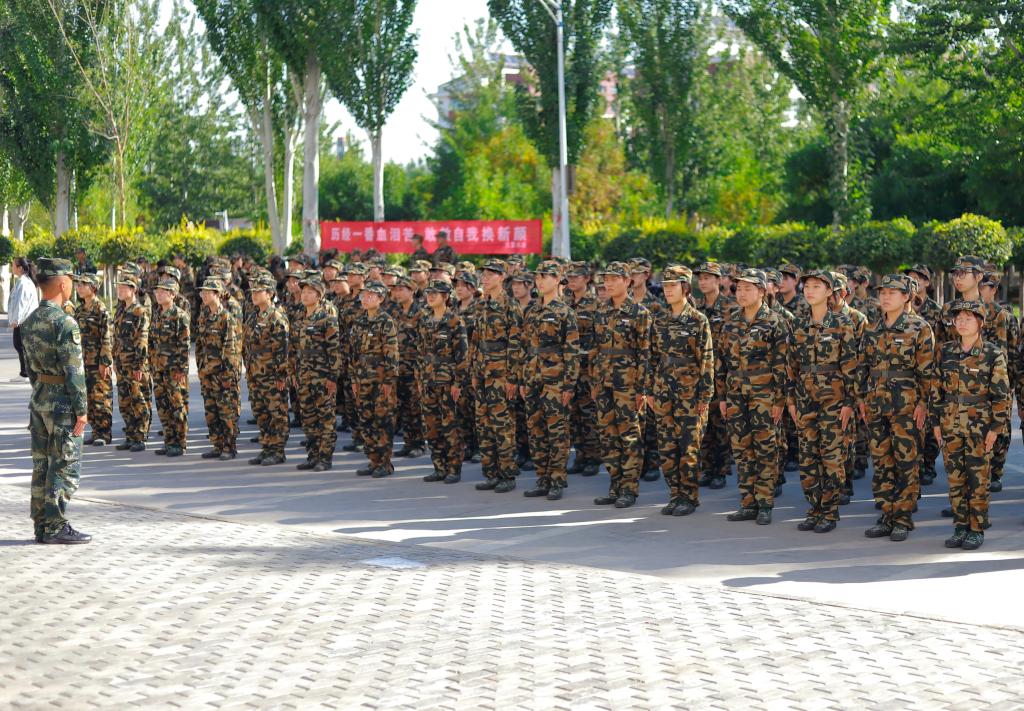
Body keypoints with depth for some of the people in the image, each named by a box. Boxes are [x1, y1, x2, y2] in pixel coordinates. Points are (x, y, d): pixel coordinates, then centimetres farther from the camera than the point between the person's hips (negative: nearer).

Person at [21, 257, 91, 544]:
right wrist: (81, 409, -15)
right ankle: (56, 526, -3)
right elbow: (73, 370, -18)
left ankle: (41, 526, 15)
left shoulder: (30, 321, 8)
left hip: (39, 399, 8)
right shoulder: (64, 323, -18)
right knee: (64, 466, -3)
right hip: (62, 402, -8)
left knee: (42, 465, 11)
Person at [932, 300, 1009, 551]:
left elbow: (1001, 394, -5)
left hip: (979, 425, -4)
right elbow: (937, 389, 10)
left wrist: (996, 427, -9)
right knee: (955, 477, 7)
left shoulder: (993, 354, -6)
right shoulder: (946, 351, 5)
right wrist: (936, 422, 7)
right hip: (950, 424, 4)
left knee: (978, 479, 1)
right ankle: (960, 526, 16)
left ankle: (977, 529, 9)